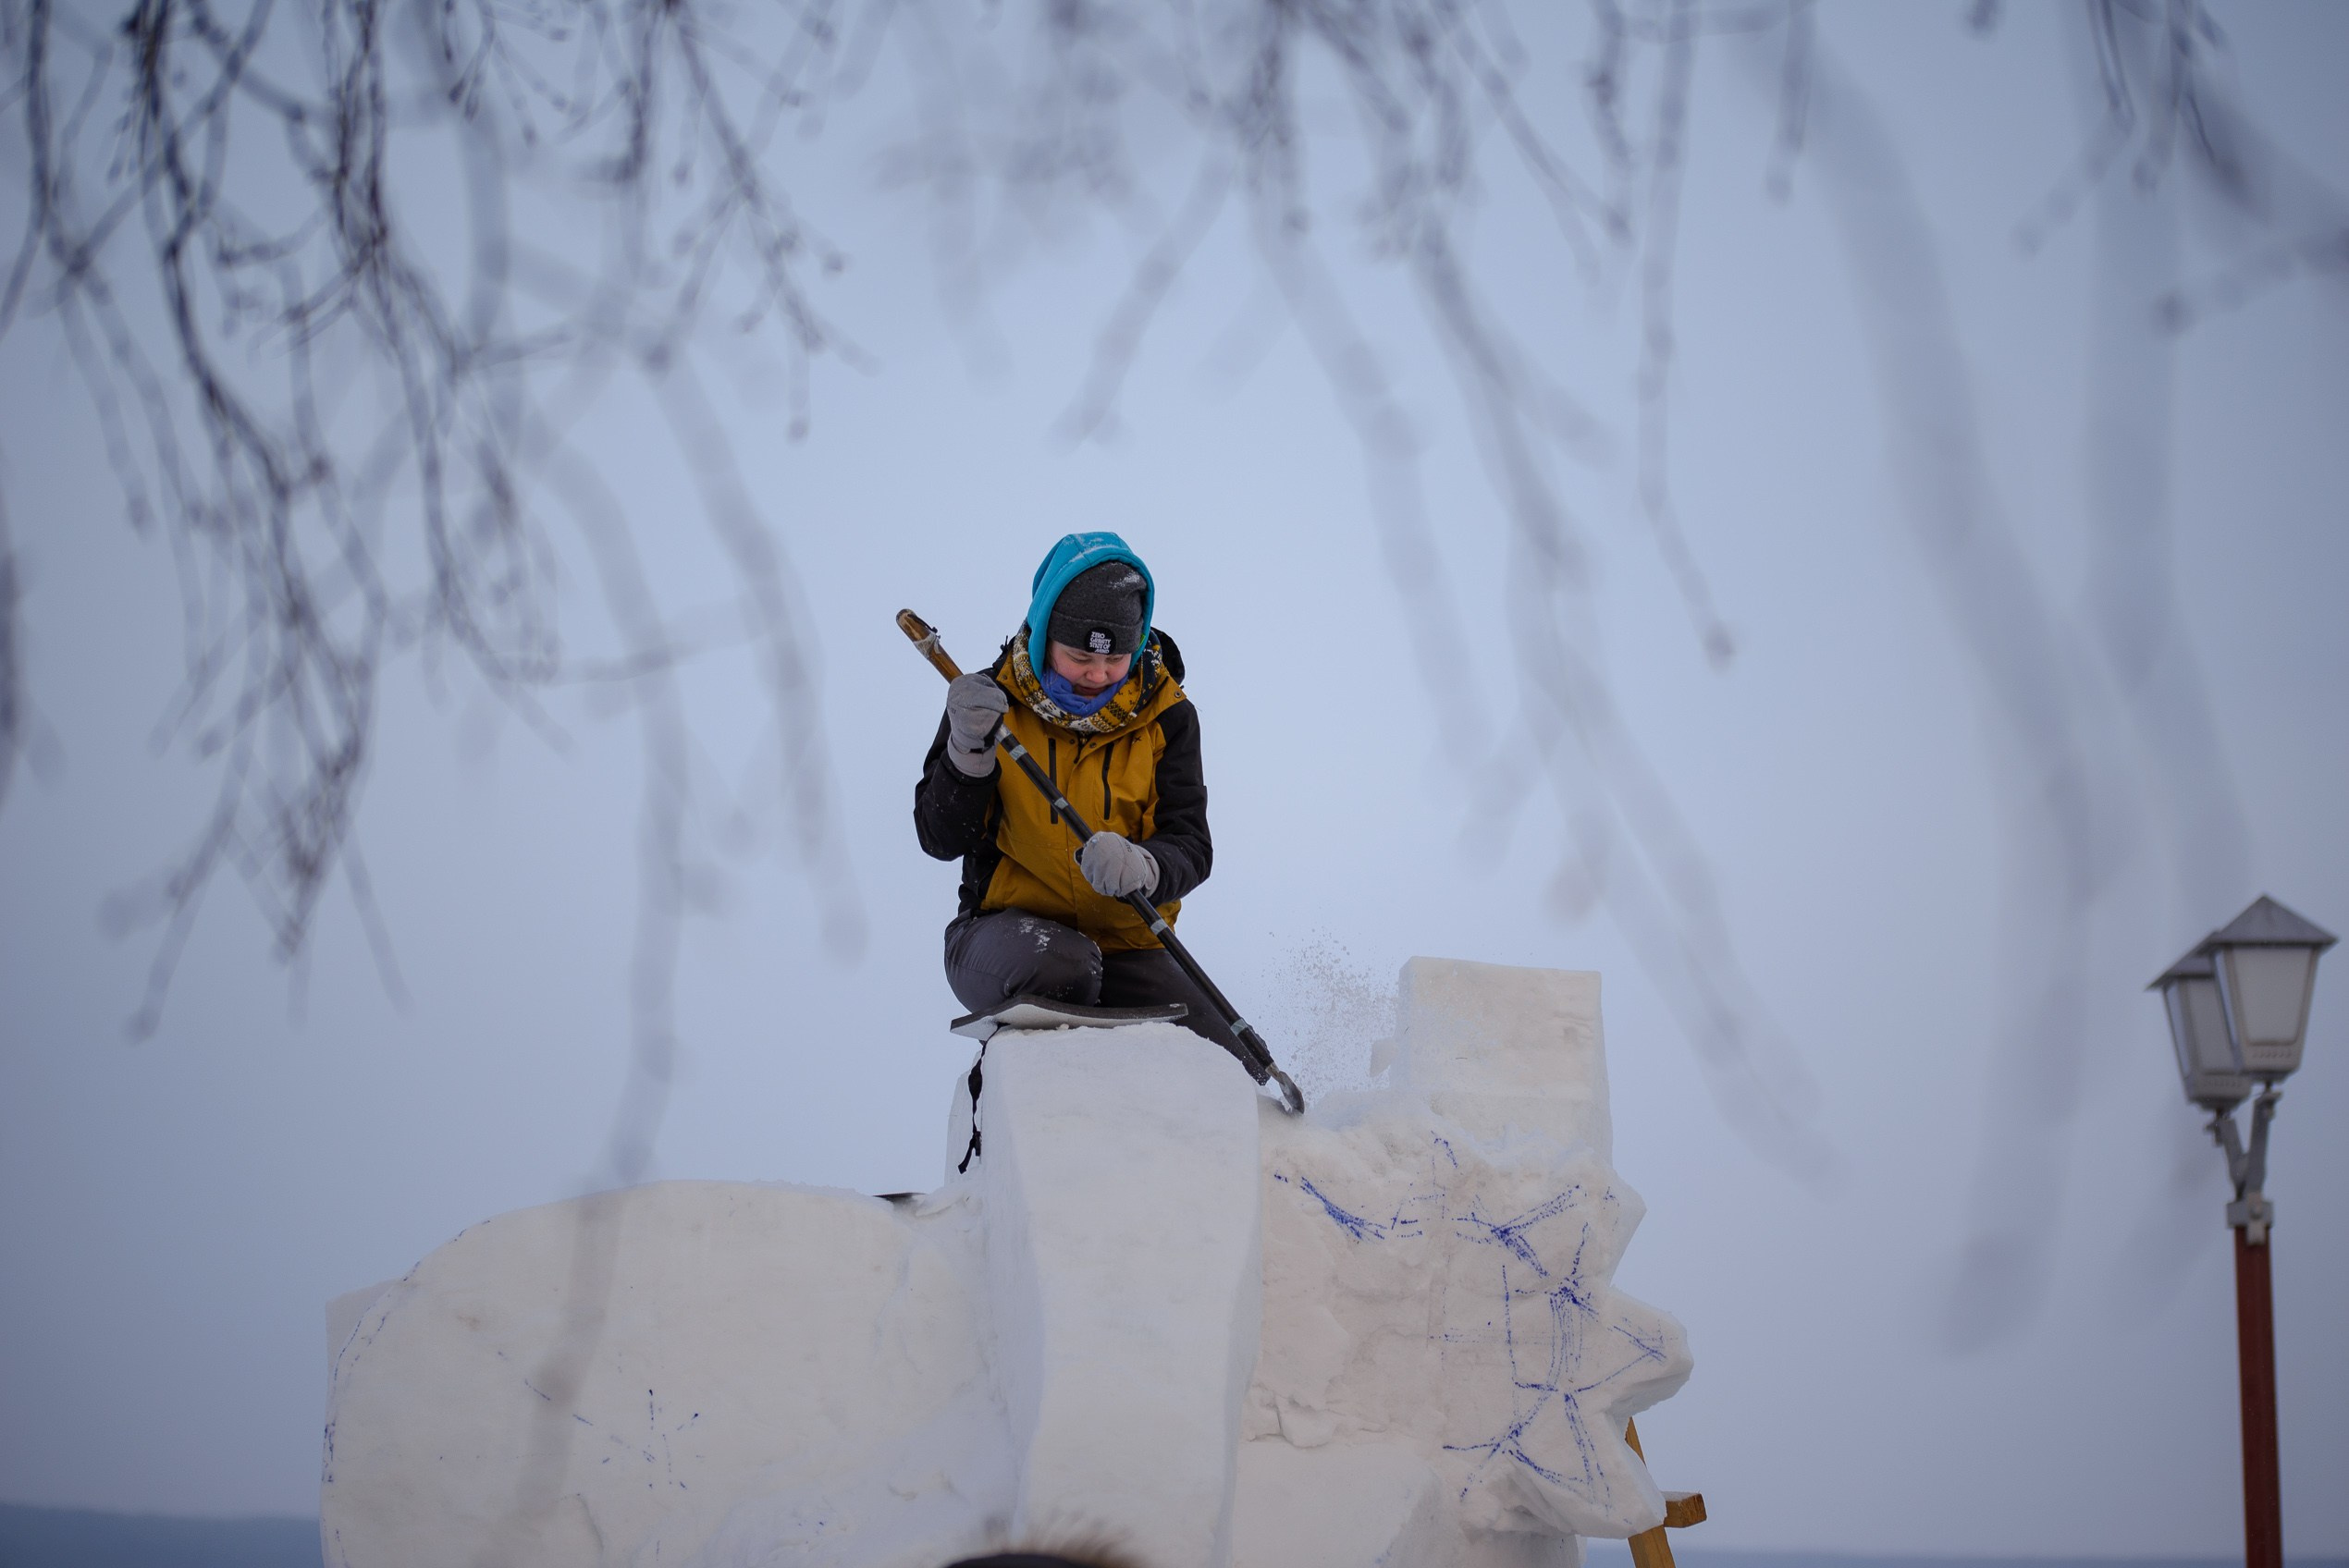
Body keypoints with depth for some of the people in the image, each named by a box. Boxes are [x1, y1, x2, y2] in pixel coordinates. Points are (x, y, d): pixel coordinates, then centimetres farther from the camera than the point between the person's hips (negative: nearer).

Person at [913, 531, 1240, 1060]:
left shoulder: (1164, 717, 1)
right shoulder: (993, 701, -2)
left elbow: (1190, 847, -7)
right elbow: (941, 840, -5)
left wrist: (1141, 867, -31)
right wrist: (969, 753, -23)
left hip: (1126, 944, 3)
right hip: (1008, 931, -2)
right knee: (1058, 963, -39)